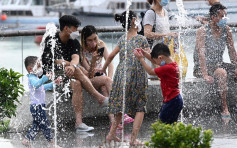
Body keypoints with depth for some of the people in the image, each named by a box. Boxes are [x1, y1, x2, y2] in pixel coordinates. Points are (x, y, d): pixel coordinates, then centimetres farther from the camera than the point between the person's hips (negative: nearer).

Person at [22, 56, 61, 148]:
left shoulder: (36, 79, 20)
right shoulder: (32, 79, -13)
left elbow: (43, 87, 36)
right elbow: (36, 85, -36)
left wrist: (53, 84, 30)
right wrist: (44, 78, -50)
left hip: (39, 106, 11)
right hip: (37, 106, -10)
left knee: (37, 125, 15)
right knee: (45, 125, -5)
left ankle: (26, 140, 18)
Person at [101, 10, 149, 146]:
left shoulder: (122, 39, 8)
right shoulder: (141, 39, -6)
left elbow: (111, 55, 12)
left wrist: (103, 69, 26)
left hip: (122, 74, 5)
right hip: (137, 76, -5)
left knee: (121, 105, 17)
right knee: (140, 107, 3)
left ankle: (112, 134, 17)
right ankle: (134, 138, -4)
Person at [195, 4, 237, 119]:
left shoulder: (226, 30, 3)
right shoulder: (203, 31, -14)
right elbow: (201, 54, -23)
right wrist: (205, 75, -32)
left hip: (218, 64, 6)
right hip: (202, 67, -6)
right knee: (221, 73, -35)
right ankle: (224, 108, -29)